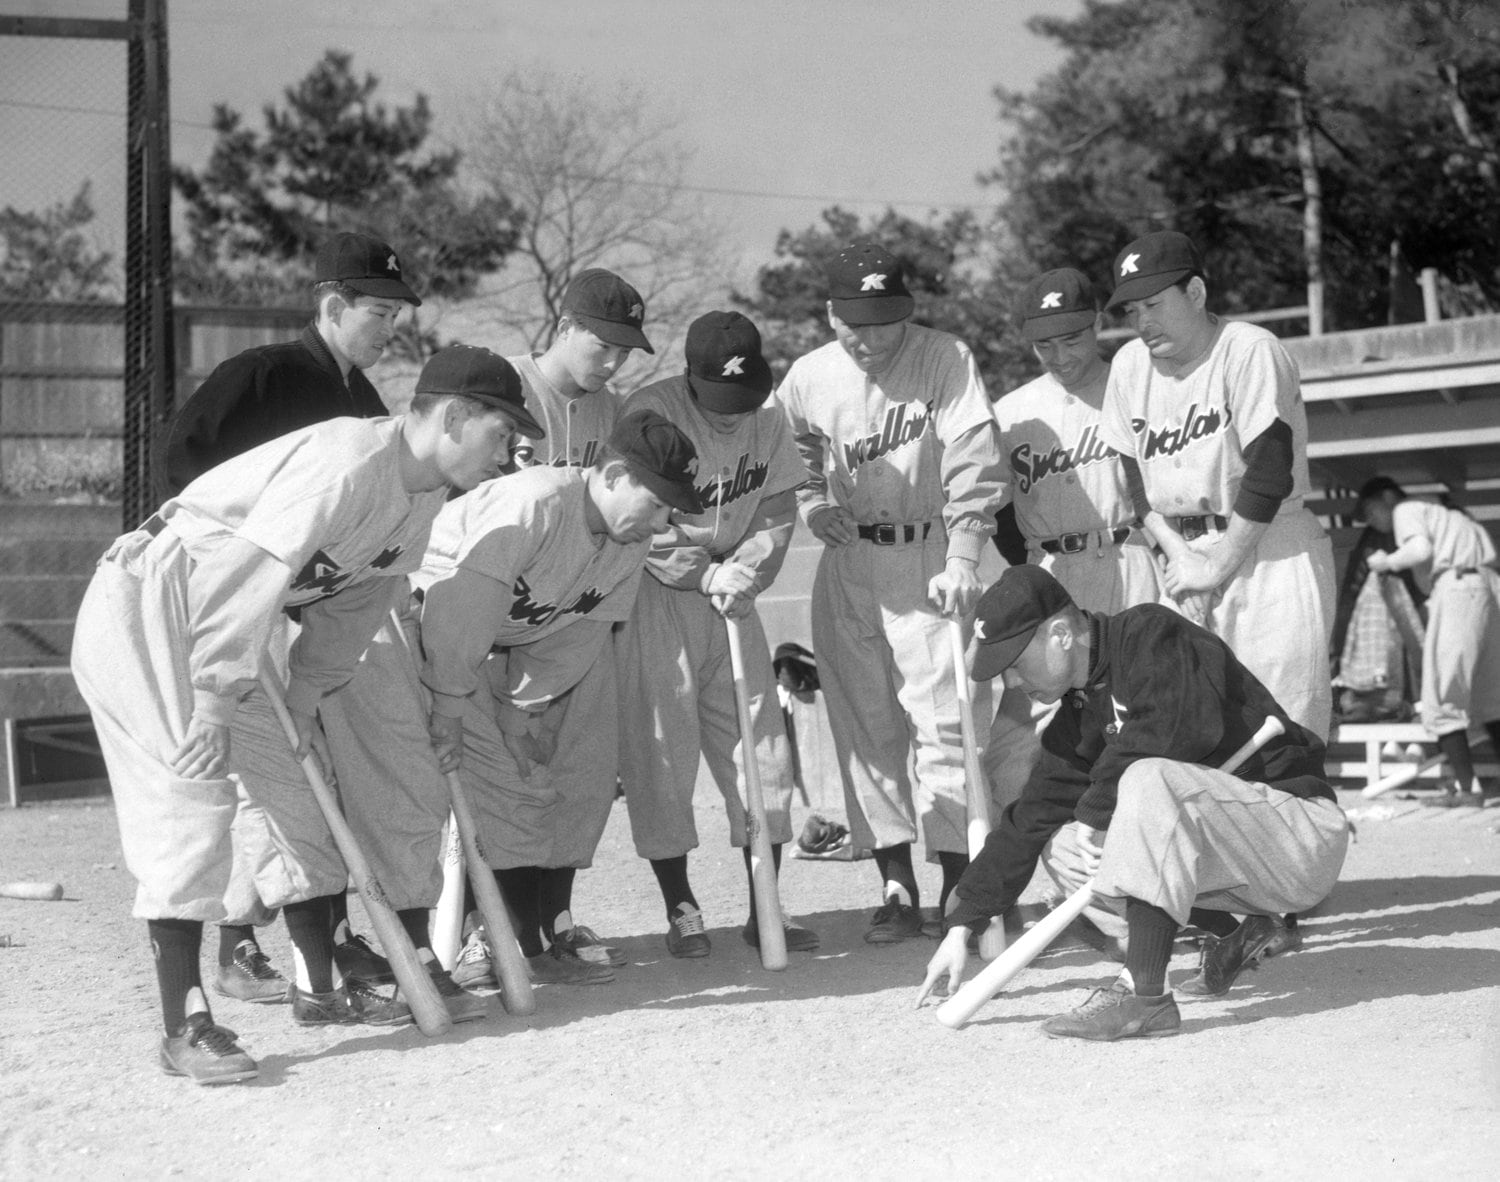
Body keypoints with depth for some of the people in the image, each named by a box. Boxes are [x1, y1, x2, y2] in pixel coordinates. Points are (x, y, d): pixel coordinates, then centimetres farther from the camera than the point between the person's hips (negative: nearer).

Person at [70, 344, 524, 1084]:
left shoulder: (425, 500, 3)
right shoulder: (352, 460, -28)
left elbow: (353, 605, 8)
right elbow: (251, 573, -33)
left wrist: (302, 701, -1)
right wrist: (215, 706, -33)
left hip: (240, 622, 10)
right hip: (149, 602, -10)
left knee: (291, 784, 11)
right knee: (190, 793, -16)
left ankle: (319, 987, 23)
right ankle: (184, 1028, -15)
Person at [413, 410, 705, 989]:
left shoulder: (633, 541, -7)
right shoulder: (534, 504, -32)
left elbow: (585, 632, -3)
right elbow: (461, 606, -32)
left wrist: (527, 708, -10)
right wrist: (451, 700, -27)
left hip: (522, 649, 8)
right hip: (437, 631, -8)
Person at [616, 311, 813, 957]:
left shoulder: (767, 420, 1)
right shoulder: (650, 414, -17)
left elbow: (777, 512, 1)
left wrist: (738, 573, -14)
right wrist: (707, 576, -16)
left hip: (731, 594, 5)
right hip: (655, 595, -5)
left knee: (760, 745, 4)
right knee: (661, 749, -3)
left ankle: (766, 907, 12)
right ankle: (680, 909, 9)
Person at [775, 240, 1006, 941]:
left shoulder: (946, 362, -8)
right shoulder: (807, 377, 4)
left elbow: (973, 467, -14)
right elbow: (786, 462, 21)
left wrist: (961, 563, -24)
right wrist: (812, 504, 1)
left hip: (931, 560, -4)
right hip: (846, 568, 4)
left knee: (945, 722, -8)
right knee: (864, 726, 4)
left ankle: (959, 884, -1)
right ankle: (897, 887, 11)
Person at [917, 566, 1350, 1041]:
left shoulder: (1151, 633, -13)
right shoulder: (1079, 716, 10)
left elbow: (1179, 732, -29)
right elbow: (1030, 819, 10)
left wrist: (1096, 811, -18)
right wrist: (961, 926, 7)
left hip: (1302, 831, -9)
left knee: (1149, 779, -31)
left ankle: (1144, 995, -34)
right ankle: (1229, 935, 9)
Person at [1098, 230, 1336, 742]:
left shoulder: (1250, 350, -10)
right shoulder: (1130, 364, 9)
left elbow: (1270, 474, -16)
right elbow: (1135, 480, 11)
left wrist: (1216, 568, -13)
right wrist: (1178, 555, -3)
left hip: (1270, 551, -6)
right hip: (1185, 556, 6)